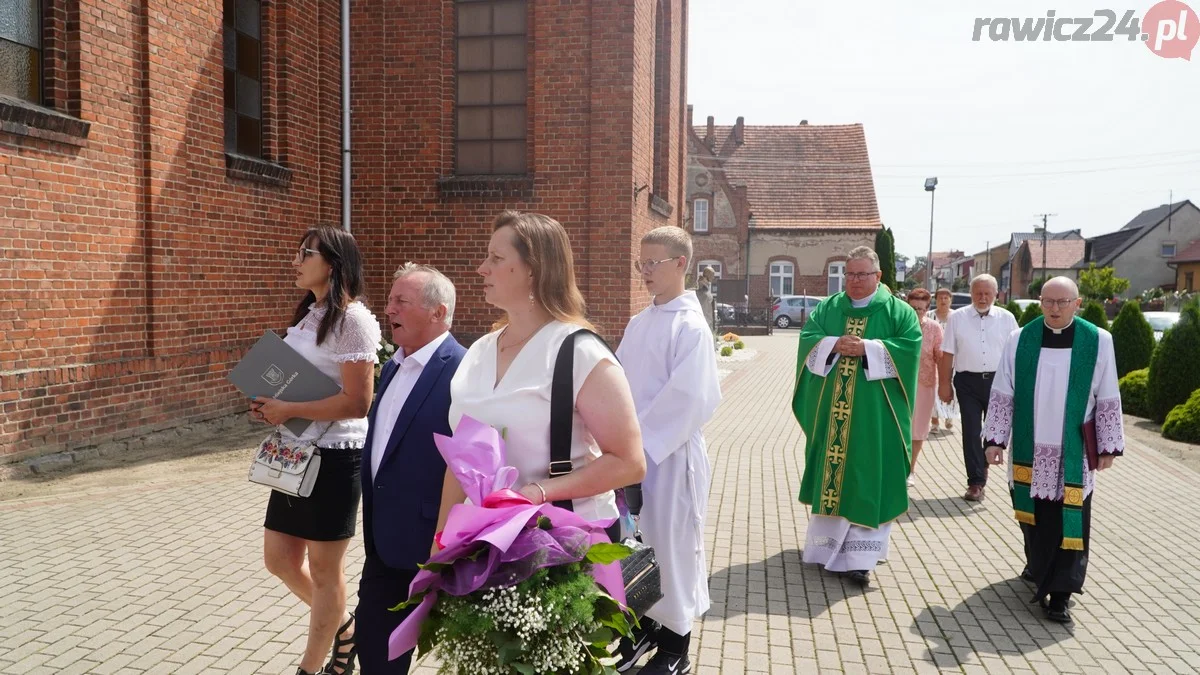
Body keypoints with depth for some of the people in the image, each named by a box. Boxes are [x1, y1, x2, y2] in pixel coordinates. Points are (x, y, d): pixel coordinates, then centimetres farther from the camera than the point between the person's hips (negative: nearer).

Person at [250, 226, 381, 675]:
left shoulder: (352, 319, -16)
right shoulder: (307, 314, 11)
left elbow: (356, 402, -22)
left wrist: (287, 411, -18)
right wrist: (271, 406, 3)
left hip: (334, 456, -9)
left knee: (324, 570, 7)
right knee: (279, 559, 15)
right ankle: (344, 628, 37)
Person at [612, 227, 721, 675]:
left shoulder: (690, 327, -12)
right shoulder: (638, 324, 9)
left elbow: (689, 398, -19)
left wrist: (639, 438, -17)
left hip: (669, 454, -6)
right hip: (632, 450, 7)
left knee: (671, 544, 5)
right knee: (635, 543, 14)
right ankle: (644, 624, 33)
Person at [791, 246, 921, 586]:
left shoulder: (898, 310, 3)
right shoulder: (828, 307, 12)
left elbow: (910, 346, -8)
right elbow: (807, 338, 2)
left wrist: (866, 348, -17)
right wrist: (835, 344, -16)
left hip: (874, 414, -3)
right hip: (831, 410, 3)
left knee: (867, 480, -4)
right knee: (830, 472, 9)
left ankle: (860, 556, -3)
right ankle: (829, 539, 25)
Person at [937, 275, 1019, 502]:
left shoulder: (1006, 318, 5)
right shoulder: (957, 317, 3)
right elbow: (947, 354, 2)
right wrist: (944, 384, -1)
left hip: (998, 381, 1)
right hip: (968, 381, -1)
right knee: (971, 432, -1)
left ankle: (984, 466, 36)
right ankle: (976, 482, 4)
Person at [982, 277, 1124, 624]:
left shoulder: (1098, 341, -5)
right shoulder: (1019, 339, -2)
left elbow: (1107, 400, 0)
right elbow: (1002, 394, 1)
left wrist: (1108, 447, 1)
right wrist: (996, 439, -1)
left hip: (1074, 453, -2)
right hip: (1030, 450, 2)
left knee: (1069, 522, -1)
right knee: (1033, 516, 14)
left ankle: (1059, 593, 5)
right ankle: (1038, 567, 37)